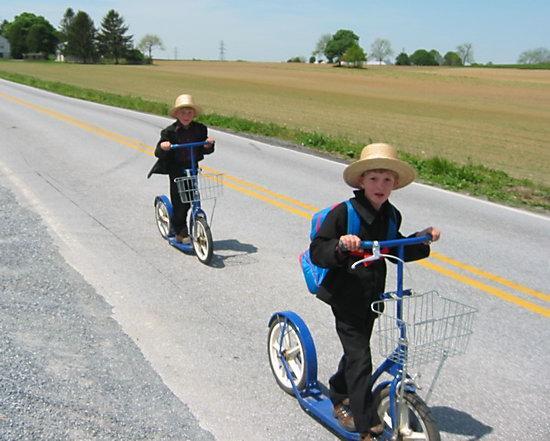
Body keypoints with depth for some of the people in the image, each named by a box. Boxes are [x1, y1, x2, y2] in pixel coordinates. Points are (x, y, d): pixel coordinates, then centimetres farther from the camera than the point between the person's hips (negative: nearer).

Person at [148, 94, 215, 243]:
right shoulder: (169, 131, -11)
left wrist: (209, 145, -18)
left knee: (188, 201, 8)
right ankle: (180, 232, 10)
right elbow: (158, 153, -13)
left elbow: (205, 151, 3)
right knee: (178, 201, -4)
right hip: (176, 170, -3)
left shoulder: (200, 129, 0)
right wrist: (162, 147, -35)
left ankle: (181, 230, 28)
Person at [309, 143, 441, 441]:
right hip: (345, 297, -6)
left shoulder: (391, 216, 1)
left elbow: (397, 251, 14)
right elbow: (316, 252, -20)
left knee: (357, 350, 22)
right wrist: (340, 246, -38)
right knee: (360, 359, -6)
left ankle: (340, 399, 46)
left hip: (371, 298, 7)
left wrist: (420, 240, 0)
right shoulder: (343, 213, -19)